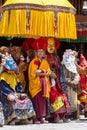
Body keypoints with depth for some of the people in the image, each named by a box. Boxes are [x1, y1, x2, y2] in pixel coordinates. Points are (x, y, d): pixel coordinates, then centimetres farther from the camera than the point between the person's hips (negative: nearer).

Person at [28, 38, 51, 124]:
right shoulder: (33, 62, 0)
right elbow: (33, 74, -10)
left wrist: (40, 72, -11)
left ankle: (42, 117, 0)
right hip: (36, 84, -5)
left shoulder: (45, 62, 16)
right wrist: (43, 73, -9)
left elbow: (48, 73, 5)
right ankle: (40, 117, -12)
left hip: (44, 84, 5)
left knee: (43, 101, 0)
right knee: (38, 101, -11)